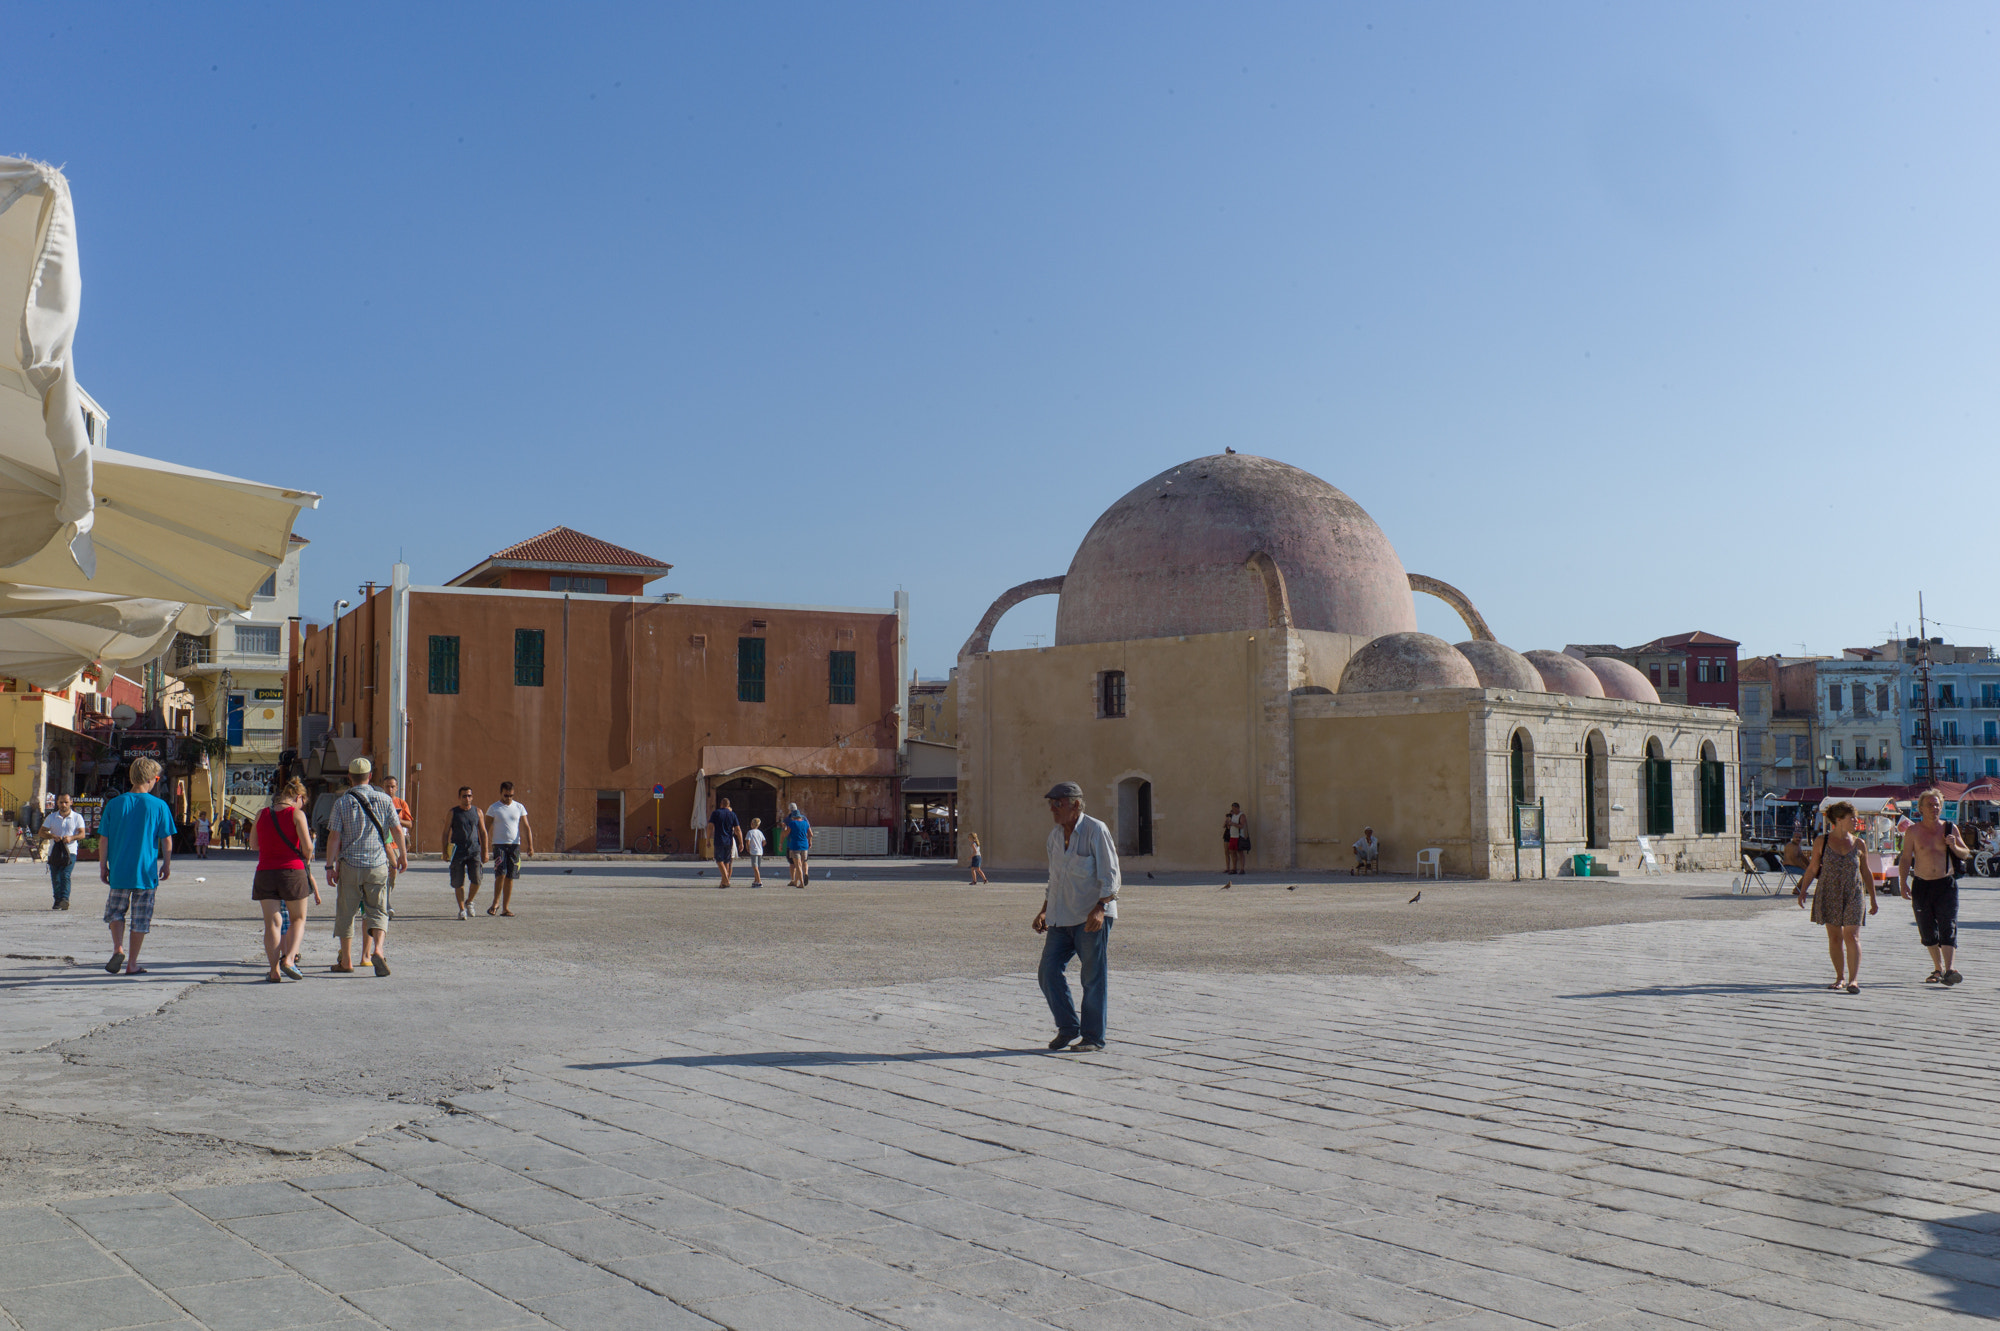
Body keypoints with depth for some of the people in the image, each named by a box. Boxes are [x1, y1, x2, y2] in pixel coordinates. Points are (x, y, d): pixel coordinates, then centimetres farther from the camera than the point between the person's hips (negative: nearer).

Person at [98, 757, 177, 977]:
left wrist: (103, 866, 11)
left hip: (119, 871, 1)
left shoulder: (114, 804, 0)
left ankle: (118, 948, -3)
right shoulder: (159, 806, -5)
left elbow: (104, 840, 2)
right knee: (140, 918, 7)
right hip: (146, 872, -1)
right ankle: (132, 964, 9)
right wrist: (166, 865, 10)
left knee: (116, 911, 18)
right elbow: (167, 840, -3)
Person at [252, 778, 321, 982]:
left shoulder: (262, 814, 9)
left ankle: (275, 971, -4)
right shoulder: (296, 814, -5)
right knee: (298, 919, 12)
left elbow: (253, 844, 18)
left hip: (265, 873, 3)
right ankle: (289, 959, -9)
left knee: (272, 923, 2)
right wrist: (307, 858, 8)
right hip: (292, 871, -3)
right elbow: (306, 844, -13)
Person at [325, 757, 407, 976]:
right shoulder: (384, 800, 1)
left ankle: (346, 961, 17)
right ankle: (377, 950, -17)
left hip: (350, 865, -1)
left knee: (346, 913, 11)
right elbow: (397, 830, 2)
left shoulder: (342, 803, -3)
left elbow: (334, 837, -6)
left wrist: (330, 866, -2)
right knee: (377, 911, 8)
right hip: (377, 865, 1)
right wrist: (403, 855, 15)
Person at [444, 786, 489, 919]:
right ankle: (462, 909, 13)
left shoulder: (477, 812, 10)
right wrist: (445, 851, -3)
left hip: (474, 851, 1)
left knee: (476, 879, -12)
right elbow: (446, 833, 6)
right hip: (457, 852, -1)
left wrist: (485, 852, 8)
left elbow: (483, 832, 13)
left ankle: (469, 902, 13)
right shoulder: (453, 813, 5)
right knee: (458, 882, 0)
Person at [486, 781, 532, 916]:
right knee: (501, 874, -15)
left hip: (515, 844, 2)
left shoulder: (519, 807, 9)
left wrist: (530, 845, -2)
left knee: (510, 877, 3)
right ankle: (496, 903, 3)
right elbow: (487, 828, 4)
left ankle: (505, 907, 8)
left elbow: (526, 827, 8)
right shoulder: (493, 808, 2)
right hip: (499, 844, -2)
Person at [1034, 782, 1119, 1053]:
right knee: (1049, 971, -1)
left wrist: (1099, 909, -24)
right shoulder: (1055, 834, 12)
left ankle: (1093, 1037, 9)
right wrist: (1044, 910, 18)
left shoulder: (1096, 830, -9)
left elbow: (1110, 874, -13)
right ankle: (1068, 1028, 14)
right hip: (1062, 917, 7)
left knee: (1093, 977, -1)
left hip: (1092, 916, -7)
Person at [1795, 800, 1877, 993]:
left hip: (1853, 895, 0)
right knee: (1834, 937, 6)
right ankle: (1840, 977, 18)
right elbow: (1812, 869, 6)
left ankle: (1853, 979, -10)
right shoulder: (1822, 841, 2)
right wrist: (1802, 891, -1)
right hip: (1829, 895, 0)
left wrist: (1873, 899, 12)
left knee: (1852, 936, -9)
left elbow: (1866, 873, 12)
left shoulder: (1858, 843, 6)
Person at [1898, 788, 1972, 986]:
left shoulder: (1949, 829, 5)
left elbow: (1965, 854, 13)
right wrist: (1903, 883, -7)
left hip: (1946, 884, -1)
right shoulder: (1913, 832, 2)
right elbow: (1905, 859, 3)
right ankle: (1938, 969, 19)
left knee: (1948, 928, -12)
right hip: (1921, 886, 1)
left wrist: (1954, 847, -10)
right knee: (1927, 931, 5)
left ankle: (1950, 969, -18)